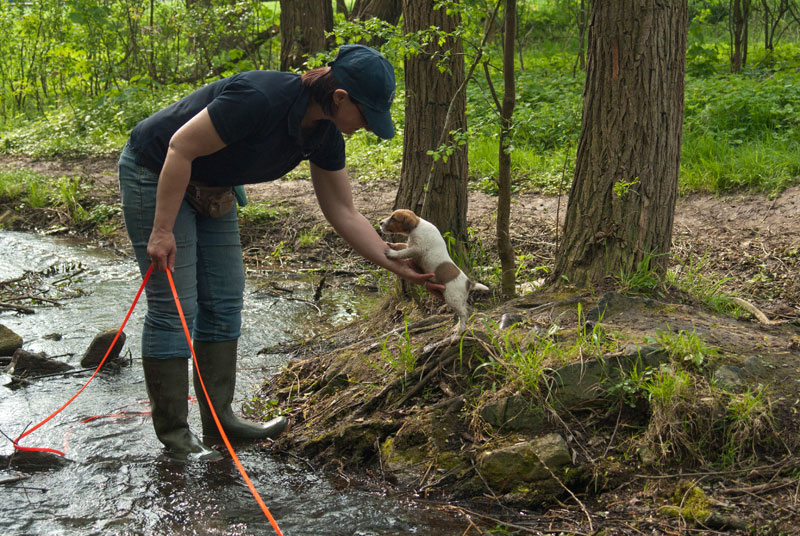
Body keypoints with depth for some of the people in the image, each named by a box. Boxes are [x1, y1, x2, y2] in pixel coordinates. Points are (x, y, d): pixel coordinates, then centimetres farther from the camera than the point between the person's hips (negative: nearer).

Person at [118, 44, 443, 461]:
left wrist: (398, 266, -2)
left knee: (225, 299, 9)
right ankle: (173, 433, 2)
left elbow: (343, 213, 1)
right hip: (155, 173, -8)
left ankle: (219, 416, 19)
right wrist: (163, 231, -27)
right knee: (175, 307, -8)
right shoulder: (260, 99, -34)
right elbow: (181, 147, -29)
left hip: (209, 187, 9)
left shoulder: (324, 136, -8)